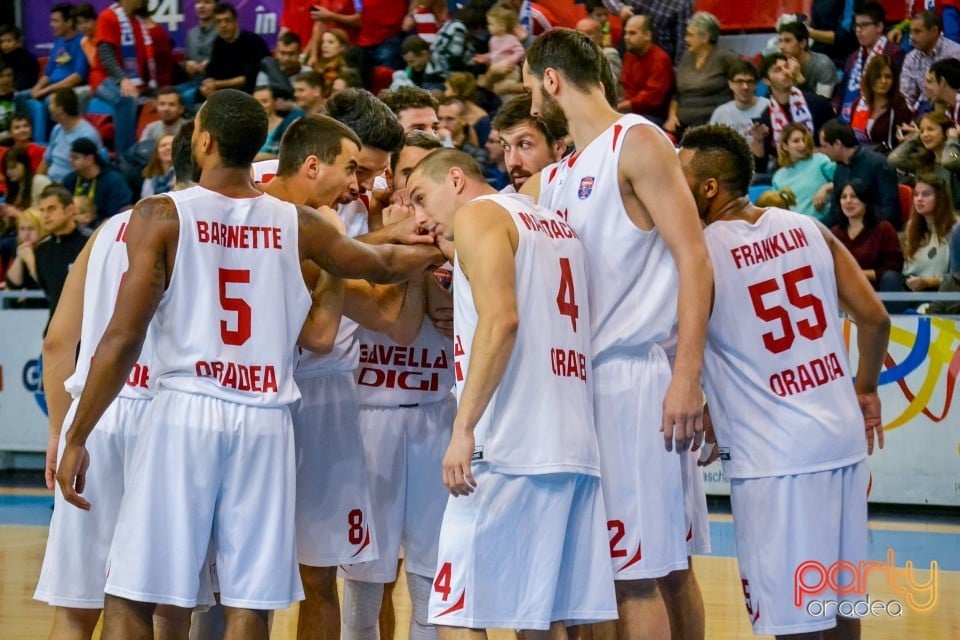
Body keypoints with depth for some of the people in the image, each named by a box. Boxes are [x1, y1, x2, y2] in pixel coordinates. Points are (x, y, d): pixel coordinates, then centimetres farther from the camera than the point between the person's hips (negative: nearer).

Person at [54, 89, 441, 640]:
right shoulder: (298, 225, 7)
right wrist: (435, 252, 47)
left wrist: (77, 438, -2)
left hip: (186, 413, -3)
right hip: (266, 420, 3)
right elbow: (383, 266, 25)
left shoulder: (161, 217, -2)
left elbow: (124, 338, -7)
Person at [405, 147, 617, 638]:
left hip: (509, 446, -9)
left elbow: (501, 319, -16)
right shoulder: (557, 225, 24)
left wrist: (463, 428, -20)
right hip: (576, 446, 9)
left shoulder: (478, 214, -1)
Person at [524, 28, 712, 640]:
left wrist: (687, 377, -20)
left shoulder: (637, 142, -6)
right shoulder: (554, 179, 18)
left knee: (636, 571, -9)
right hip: (589, 379, 8)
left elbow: (694, 260, -13)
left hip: (636, 376, -8)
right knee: (666, 566, 11)